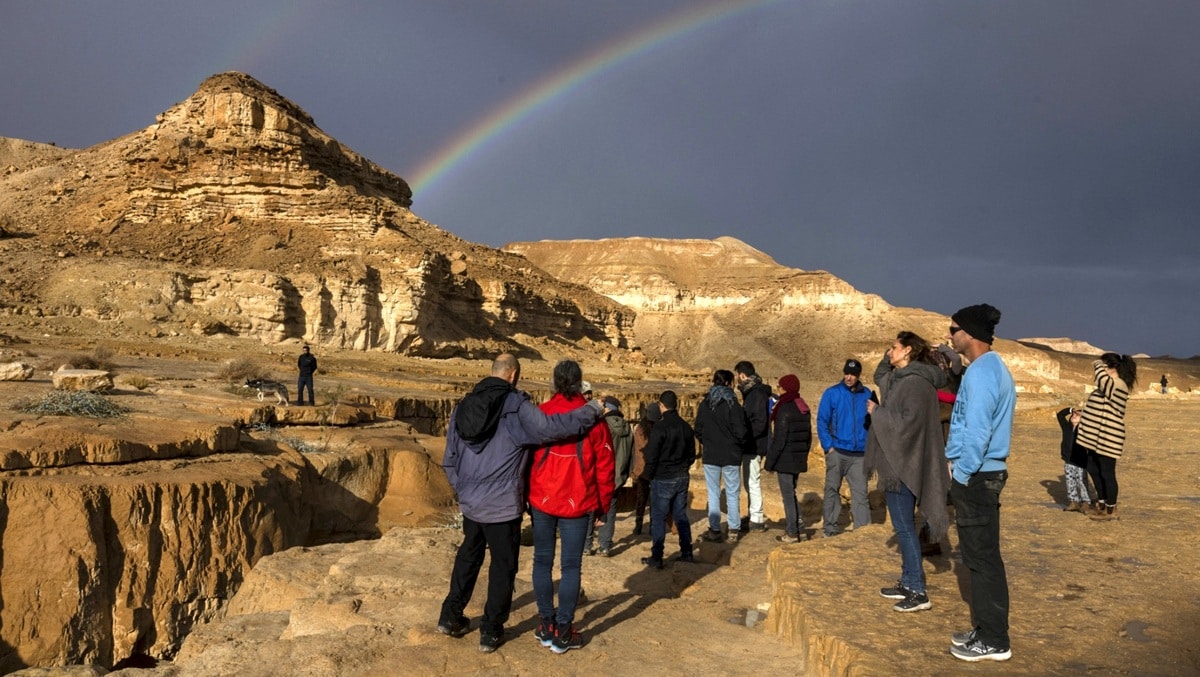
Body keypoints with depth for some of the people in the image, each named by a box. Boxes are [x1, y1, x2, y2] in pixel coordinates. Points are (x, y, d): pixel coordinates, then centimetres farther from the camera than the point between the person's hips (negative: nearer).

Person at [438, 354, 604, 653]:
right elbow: (548, 427, -29)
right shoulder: (516, 406, -15)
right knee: (503, 566, 8)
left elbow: (449, 460, 11)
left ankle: (451, 617, 33)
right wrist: (594, 411, -19)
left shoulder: (463, 406, 6)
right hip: (502, 505, -6)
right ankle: (491, 633, 17)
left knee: (468, 556, 24)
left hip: (470, 503, 6)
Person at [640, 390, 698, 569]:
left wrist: (650, 476, -1)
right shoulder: (686, 427, 2)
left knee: (658, 519, 2)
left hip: (662, 480, -6)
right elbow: (692, 455, 10)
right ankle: (687, 553, 20)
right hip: (682, 479, 6)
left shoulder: (659, 428, -17)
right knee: (681, 516, 16)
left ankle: (656, 558, 5)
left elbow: (651, 457, -15)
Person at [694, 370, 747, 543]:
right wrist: (741, 446, 5)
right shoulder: (732, 403, -11)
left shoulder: (704, 403, 0)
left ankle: (714, 530, 11)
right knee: (732, 494, 7)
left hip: (710, 455, 3)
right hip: (731, 456, -2)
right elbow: (740, 431, -14)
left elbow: (698, 430, 3)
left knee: (713, 494, 9)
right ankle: (733, 530, 9)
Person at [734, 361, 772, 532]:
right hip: (751, 446, 10)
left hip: (754, 446, -10)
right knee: (750, 482, 17)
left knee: (753, 482, -3)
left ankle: (757, 520, 5)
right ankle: (755, 517, 27)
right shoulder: (752, 391, 13)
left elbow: (759, 423, -23)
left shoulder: (757, 393, -18)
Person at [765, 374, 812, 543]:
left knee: (788, 495, 1)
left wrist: (769, 461, -12)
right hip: (799, 460, 8)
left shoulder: (784, 409, -17)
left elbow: (779, 439, -18)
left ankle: (792, 533, 8)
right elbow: (809, 436, 14)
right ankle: (800, 529, 21)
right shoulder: (804, 407, 8)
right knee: (791, 493, 19)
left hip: (785, 460, -8)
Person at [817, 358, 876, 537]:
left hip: (860, 454, 2)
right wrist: (828, 446, -9)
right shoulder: (832, 393, -2)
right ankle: (830, 529, 12)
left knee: (860, 492, 3)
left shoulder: (867, 394, 5)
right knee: (832, 490, 5)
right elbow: (822, 421, -3)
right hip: (837, 452, -2)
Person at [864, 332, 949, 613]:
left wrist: (877, 412, -13)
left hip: (903, 463, -10)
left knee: (904, 526, -5)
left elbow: (909, 421, -26)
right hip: (897, 461, 10)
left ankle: (918, 592, 0)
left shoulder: (916, 382, -18)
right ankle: (908, 582, 24)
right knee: (904, 525, 15)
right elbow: (879, 376, 32)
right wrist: (888, 357, 14)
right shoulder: (900, 377, 11)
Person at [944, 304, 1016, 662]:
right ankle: (986, 629, 25)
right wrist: (960, 467, 18)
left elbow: (977, 431, -24)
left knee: (982, 558, -2)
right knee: (979, 556, 16)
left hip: (976, 476, -10)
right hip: (985, 473, 10)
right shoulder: (994, 368, 15)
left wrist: (961, 475, -15)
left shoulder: (980, 371, -18)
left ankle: (994, 641, 7)